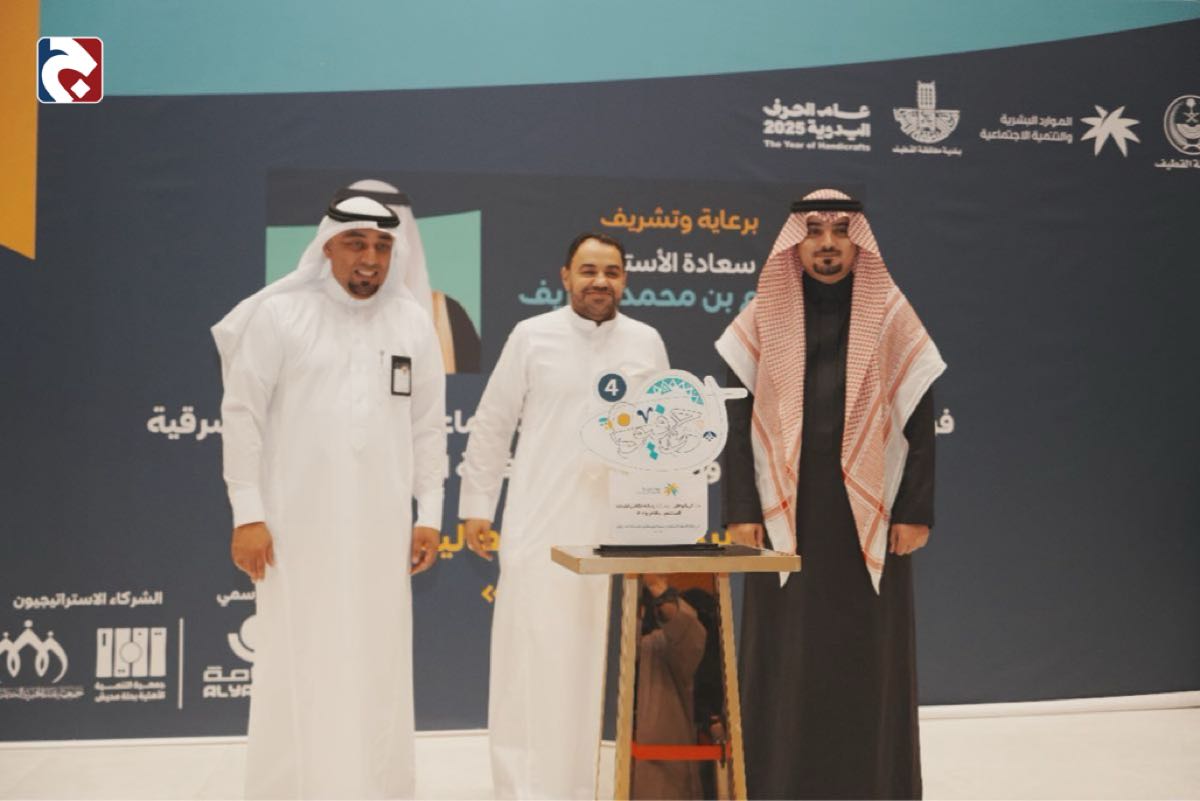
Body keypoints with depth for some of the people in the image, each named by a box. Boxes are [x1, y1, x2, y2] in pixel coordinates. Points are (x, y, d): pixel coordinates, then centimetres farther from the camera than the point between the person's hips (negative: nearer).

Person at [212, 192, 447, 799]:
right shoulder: (279, 314, -3)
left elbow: (428, 426, 9)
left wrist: (429, 515, 5)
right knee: (297, 664, 1)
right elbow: (242, 412, -4)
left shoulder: (413, 323, 7)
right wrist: (247, 514, -9)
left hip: (380, 525, 3)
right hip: (299, 521, -3)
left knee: (377, 665, 8)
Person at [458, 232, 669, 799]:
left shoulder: (647, 343, 7)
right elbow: (491, 426, 4)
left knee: (605, 663, 7)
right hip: (541, 527, -2)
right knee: (531, 659, 0)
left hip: (620, 530, 2)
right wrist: (476, 505, 2)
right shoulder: (532, 336, 0)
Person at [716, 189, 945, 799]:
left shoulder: (891, 317, 4)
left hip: (869, 515, 0)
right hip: (784, 515, 0)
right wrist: (741, 511, -5)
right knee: (786, 659, 4)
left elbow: (919, 421, 3)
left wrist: (916, 510, -4)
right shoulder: (762, 318, 4)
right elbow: (738, 419, 2)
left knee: (869, 657, 6)